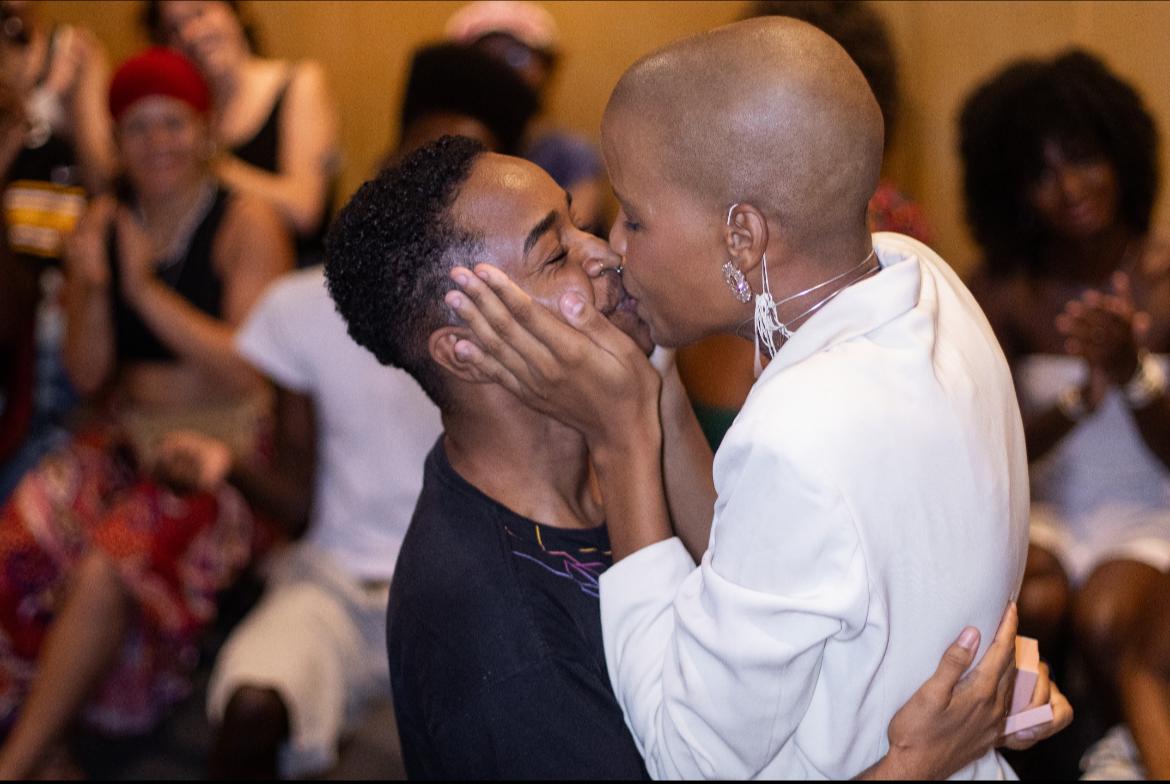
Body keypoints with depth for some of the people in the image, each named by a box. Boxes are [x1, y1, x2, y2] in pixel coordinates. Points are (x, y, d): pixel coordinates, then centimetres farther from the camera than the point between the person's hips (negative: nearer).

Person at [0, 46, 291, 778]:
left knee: (108, 567, -31)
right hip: (123, 437, 5)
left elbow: (250, 370, -14)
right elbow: (87, 374, 7)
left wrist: (147, 290, -16)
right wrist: (92, 294, -12)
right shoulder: (103, 223, 10)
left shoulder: (246, 223, -4)